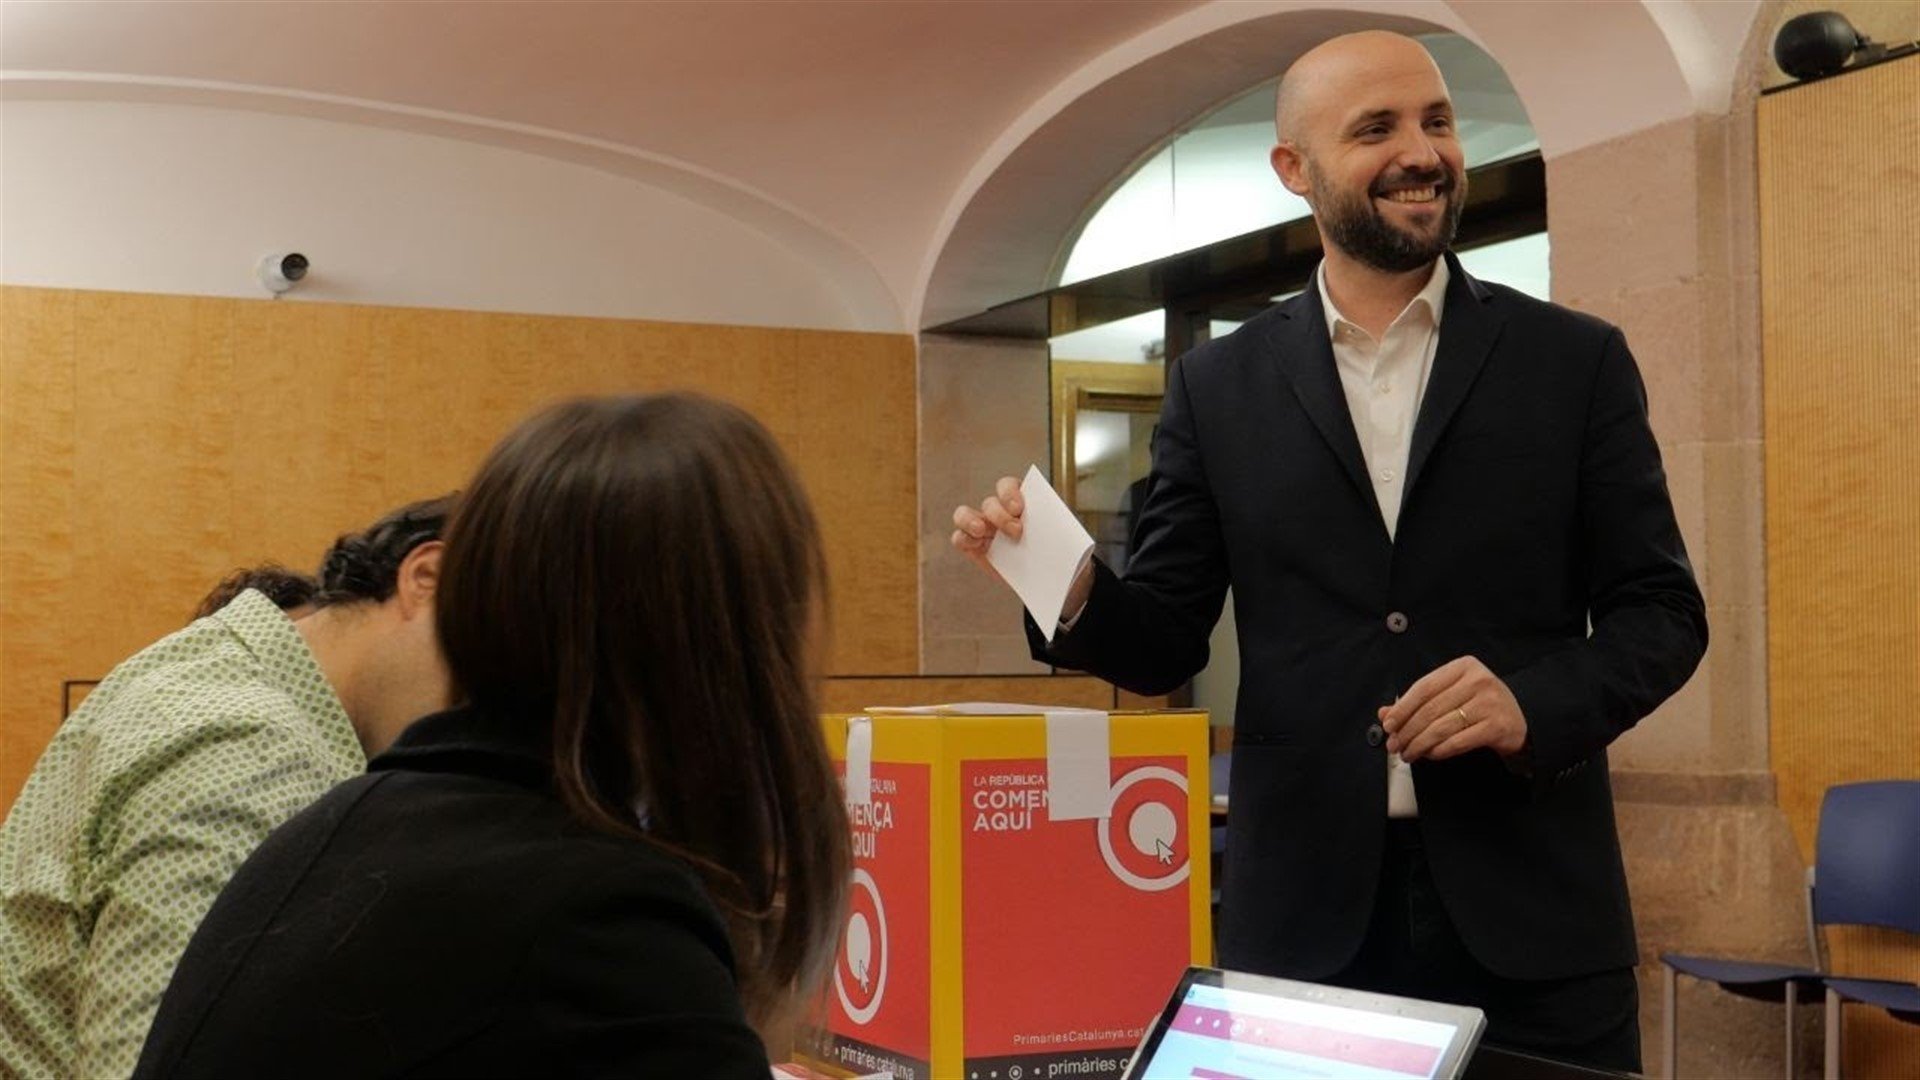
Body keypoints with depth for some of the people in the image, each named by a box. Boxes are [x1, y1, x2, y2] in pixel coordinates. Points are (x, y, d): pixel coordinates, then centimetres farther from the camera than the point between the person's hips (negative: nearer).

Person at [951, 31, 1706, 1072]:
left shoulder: (1576, 361, 4)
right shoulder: (1219, 386, 6)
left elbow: (1662, 609, 3)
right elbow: (1168, 640, 7)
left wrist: (1535, 705, -15)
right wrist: (1074, 588, -14)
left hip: (1528, 908, 0)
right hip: (1304, 912, 1)